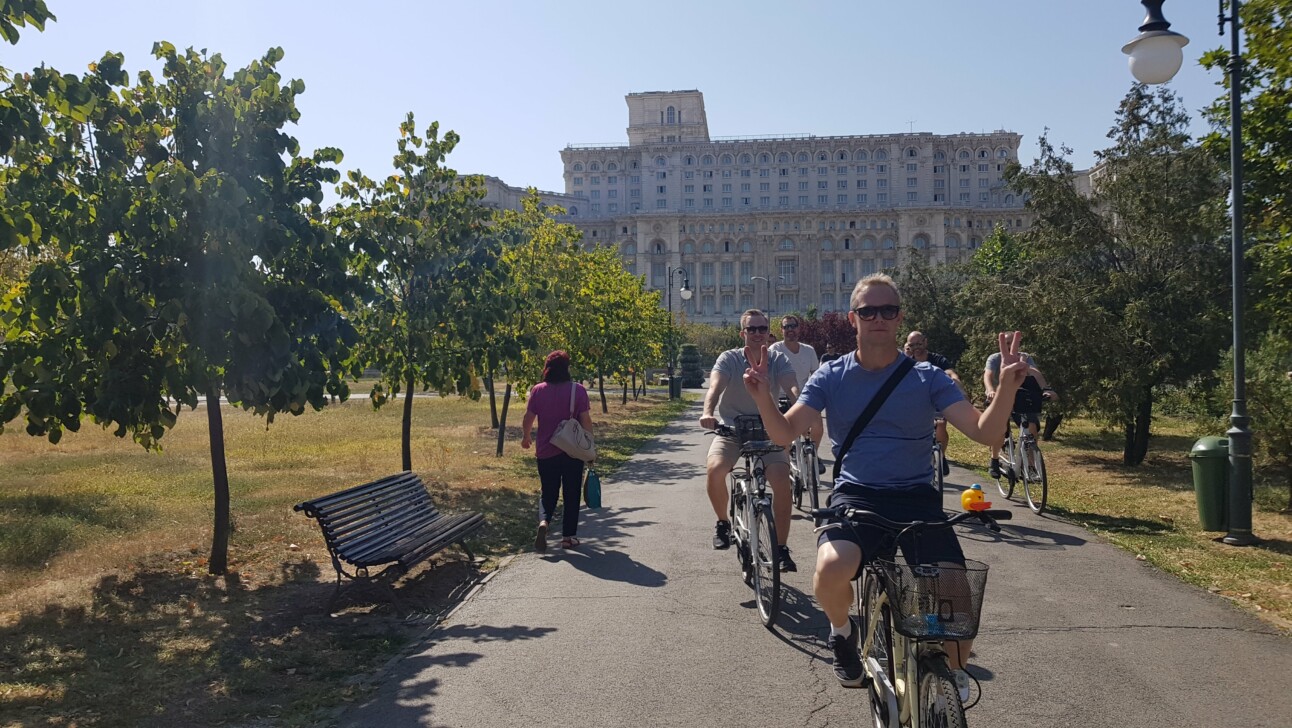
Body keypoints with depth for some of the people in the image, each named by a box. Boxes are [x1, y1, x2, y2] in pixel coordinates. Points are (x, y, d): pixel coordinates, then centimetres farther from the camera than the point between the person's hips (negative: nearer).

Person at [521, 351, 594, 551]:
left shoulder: (538, 390, -4)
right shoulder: (578, 390, -8)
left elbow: (528, 418, -1)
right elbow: (585, 420, -8)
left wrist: (525, 437, 18)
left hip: (546, 452, 1)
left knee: (548, 493, 14)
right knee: (571, 494, 12)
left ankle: (543, 521, -13)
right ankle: (568, 536, 16)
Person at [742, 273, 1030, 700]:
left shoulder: (927, 378, 3)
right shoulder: (832, 377, 4)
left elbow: (984, 432, -6)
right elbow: (784, 434, -5)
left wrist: (1006, 389, -24)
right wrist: (764, 399, -25)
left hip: (917, 499, 1)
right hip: (855, 496, -1)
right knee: (832, 567, -33)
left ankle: (954, 676, 19)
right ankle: (843, 630, 6)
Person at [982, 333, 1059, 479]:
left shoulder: (1025, 358, -8)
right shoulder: (995, 359, -13)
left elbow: (1036, 373, -26)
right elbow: (988, 376, -32)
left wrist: (1046, 389, -46)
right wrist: (990, 391, -54)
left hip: (1020, 397, 2)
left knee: (1031, 426, -21)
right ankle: (994, 461, -8)